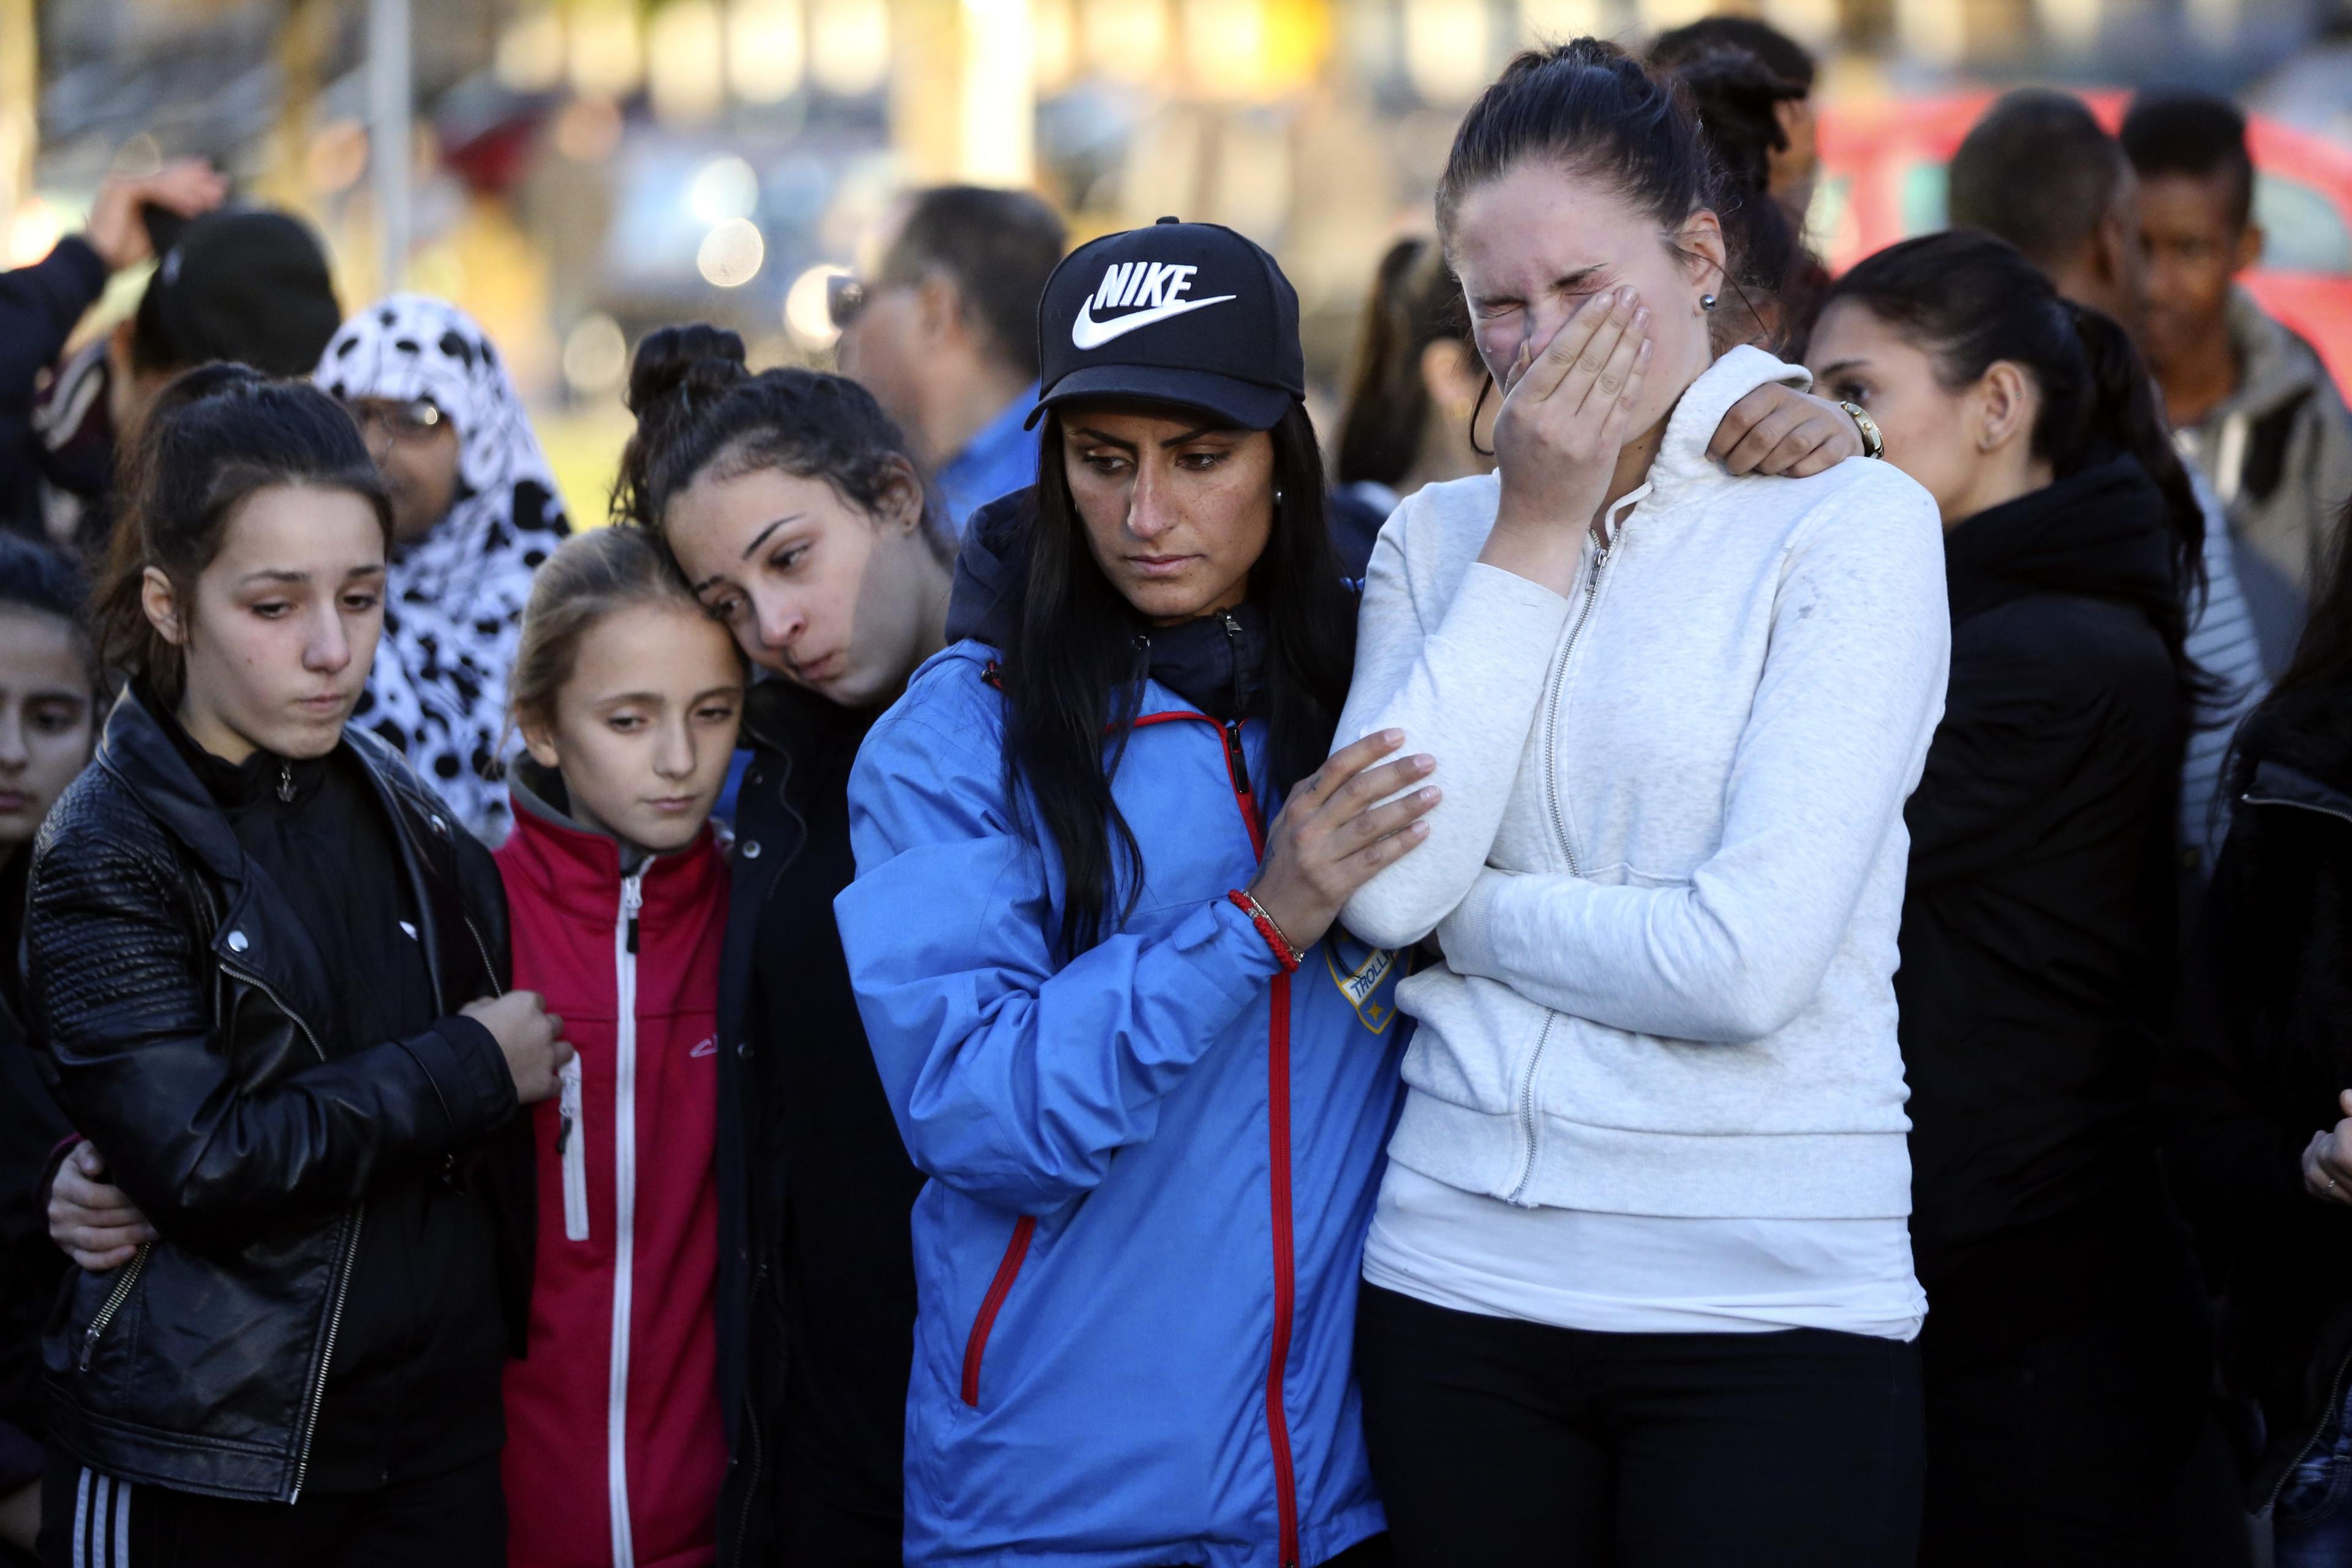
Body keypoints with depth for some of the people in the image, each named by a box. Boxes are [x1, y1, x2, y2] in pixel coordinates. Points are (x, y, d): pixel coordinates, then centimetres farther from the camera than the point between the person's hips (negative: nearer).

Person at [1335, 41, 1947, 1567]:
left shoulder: (1854, 525, -4)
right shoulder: (1441, 538, 10)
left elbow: (1750, 961, -15)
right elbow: (1387, 883, -7)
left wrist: (1463, 907, -3)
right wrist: (1532, 540, -4)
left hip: (1770, 1308, -4)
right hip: (1461, 1281, 4)